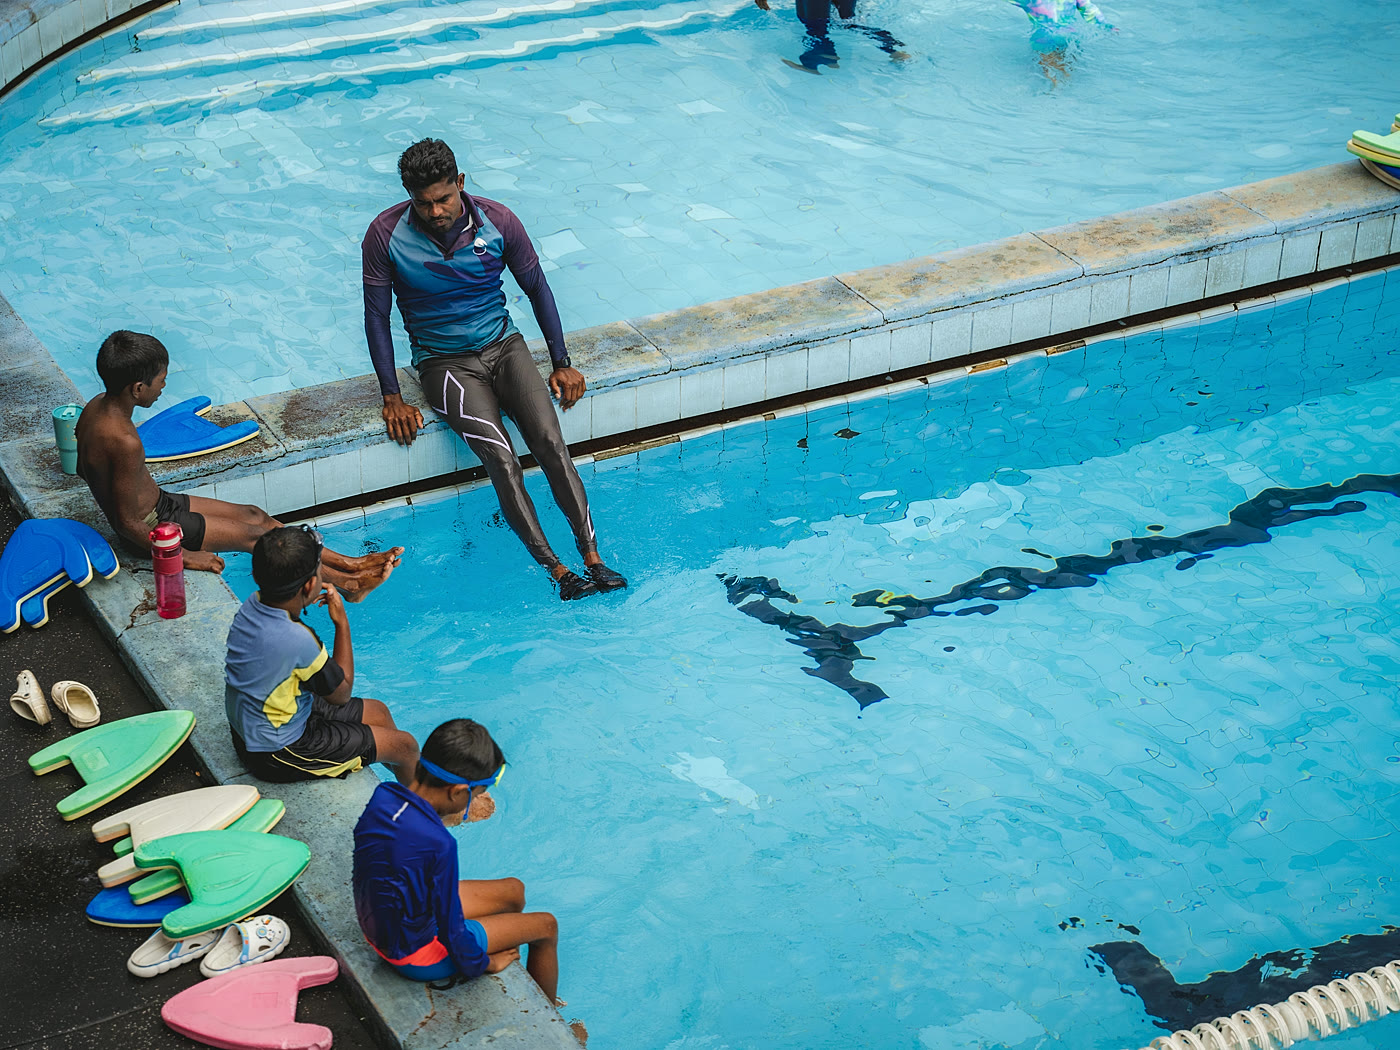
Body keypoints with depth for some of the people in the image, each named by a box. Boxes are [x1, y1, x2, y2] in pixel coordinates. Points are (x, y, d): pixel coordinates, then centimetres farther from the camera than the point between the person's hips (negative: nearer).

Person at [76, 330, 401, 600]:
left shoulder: (96, 406, -6)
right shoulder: (125, 442, -35)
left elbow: (84, 470, 11)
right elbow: (128, 522, -27)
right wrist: (183, 556, -16)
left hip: (155, 504, 9)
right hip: (153, 526, -9)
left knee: (255, 515, 12)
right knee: (255, 534, 3)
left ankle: (346, 563, 20)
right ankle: (346, 582, 18)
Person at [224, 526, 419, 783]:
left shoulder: (249, 608, -10)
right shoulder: (297, 639, -35)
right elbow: (341, 693, -14)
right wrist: (342, 623, -10)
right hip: (277, 754, -8)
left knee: (379, 713, 22)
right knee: (406, 746, 5)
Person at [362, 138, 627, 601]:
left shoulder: (497, 221, -7)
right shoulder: (386, 235, -12)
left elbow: (537, 287, 7)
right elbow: (376, 315, -4)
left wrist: (562, 364, 4)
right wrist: (392, 397, -8)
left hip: (503, 345, 2)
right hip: (445, 362, -2)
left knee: (551, 443, -22)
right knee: (502, 460, -25)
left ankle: (593, 558, -24)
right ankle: (557, 570, -25)